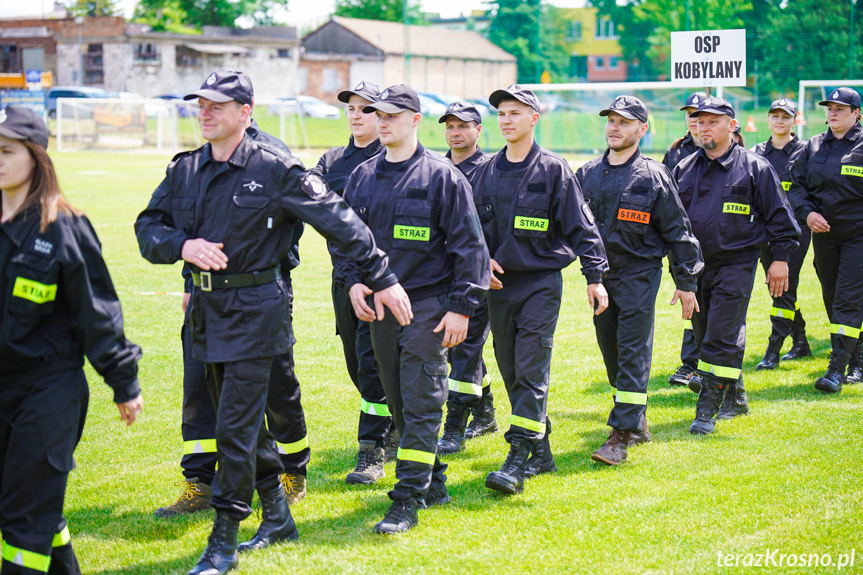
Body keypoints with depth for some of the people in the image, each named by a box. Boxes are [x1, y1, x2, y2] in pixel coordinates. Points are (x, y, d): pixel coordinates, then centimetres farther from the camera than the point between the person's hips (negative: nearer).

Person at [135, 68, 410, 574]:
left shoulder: (274, 169, -10)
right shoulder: (185, 171, 7)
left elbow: (338, 220, -7)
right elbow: (148, 229, 7)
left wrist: (382, 278, -7)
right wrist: (183, 246, -15)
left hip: (256, 309, -6)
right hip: (207, 309, 6)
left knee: (236, 428, -7)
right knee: (245, 421, 16)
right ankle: (278, 517, 31)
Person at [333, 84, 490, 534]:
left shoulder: (442, 176, -6)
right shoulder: (362, 177, 10)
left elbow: (468, 244, -6)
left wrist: (461, 307, -11)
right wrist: (352, 281, 0)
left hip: (428, 304, -6)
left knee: (421, 402, -7)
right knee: (398, 401, 11)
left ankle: (407, 501, -7)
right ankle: (431, 483, 25)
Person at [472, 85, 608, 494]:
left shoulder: (553, 169, -3)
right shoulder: (488, 172, 9)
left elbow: (581, 226, -3)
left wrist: (595, 276, -6)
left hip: (542, 280, -5)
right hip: (500, 283, 5)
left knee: (532, 370, -11)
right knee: (511, 371, 8)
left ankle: (518, 459, -16)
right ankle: (541, 453, 19)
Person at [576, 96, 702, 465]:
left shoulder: (654, 177, -4)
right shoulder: (587, 175, 8)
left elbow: (678, 231, -1)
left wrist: (686, 282, -2)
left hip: (639, 273, -5)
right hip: (600, 274, 5)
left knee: (633, 353, -7)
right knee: (611, 352, 11)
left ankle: (621, 435, -8)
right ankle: (637, 422, 26)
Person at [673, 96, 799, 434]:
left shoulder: (754, 167, -1)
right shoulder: (684, 170, 11)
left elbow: (778, 214, 1)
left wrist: (780, 258, -3)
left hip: (736, 264, -5)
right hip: (694, 265, 5)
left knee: (722, 338, -10)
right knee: (704, 335, 11)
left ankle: (707, 410, -7)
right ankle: (735, 399, 27)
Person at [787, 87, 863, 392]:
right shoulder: (813, 147, 10)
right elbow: (796, 184, 11)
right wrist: (807, 212, -7)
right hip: (824, 234, 6)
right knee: (832, 300, 11)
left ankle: (836, 370, -15)